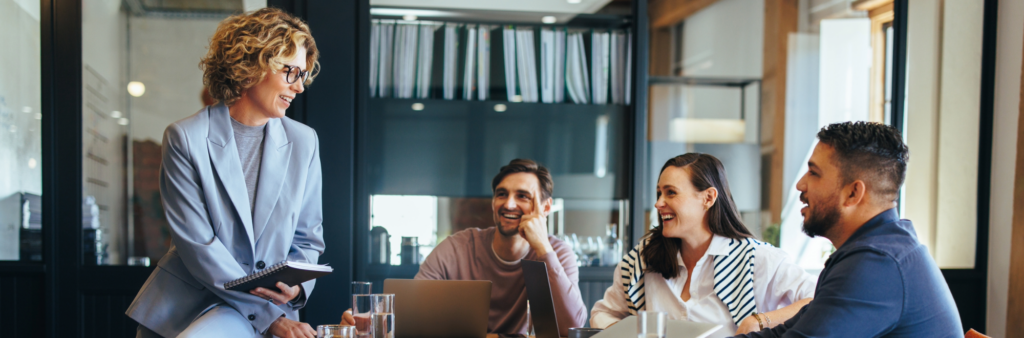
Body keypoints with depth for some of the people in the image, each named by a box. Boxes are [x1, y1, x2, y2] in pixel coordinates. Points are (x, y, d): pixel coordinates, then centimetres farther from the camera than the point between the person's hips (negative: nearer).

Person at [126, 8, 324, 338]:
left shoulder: (304, 142, 2)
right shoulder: (185, 137, -7)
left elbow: (307, 239, 9)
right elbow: (196, 243, -13)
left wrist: (295, 286, -14)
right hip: (180, 299, 0)